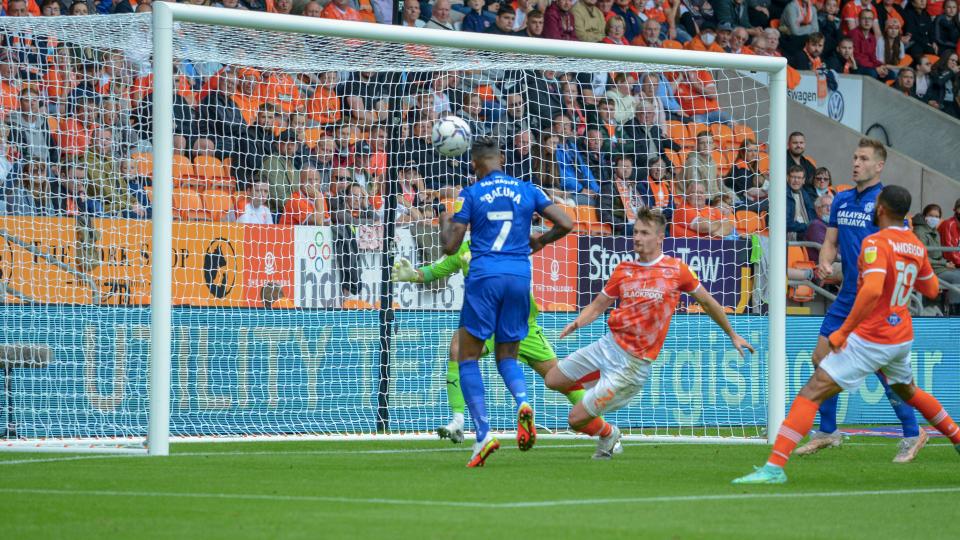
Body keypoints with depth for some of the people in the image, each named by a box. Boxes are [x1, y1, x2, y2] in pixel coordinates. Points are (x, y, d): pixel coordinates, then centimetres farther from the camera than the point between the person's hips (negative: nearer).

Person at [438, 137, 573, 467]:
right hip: (519, 276, 4)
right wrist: (539, 242, 22)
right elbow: (565, 224, 4)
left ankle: (483, 434, -8)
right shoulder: (526, 190, 9)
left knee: (467, 357, 6)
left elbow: (450, 247, -2)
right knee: (507, 356, 16)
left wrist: (444, 223, 19)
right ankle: (522, 402, -18)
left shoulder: (470, 194, 0)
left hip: (484, 277, -4)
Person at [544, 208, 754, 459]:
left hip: (634, 361, -6)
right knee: (552, 380, 11)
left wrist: (732, 335, 17)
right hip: (608, 344, 6)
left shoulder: (676, 270, -7)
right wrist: (577, 322, -10)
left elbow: (707, 301, 8)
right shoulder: (623, 269, 4)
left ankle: (608, 434, 26)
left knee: (576, 419, -6)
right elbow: (598, 305, 12)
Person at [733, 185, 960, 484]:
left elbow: (872, 289, -32)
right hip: (902, 338, 8)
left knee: (812, 392, -11)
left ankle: (775, 467, -21)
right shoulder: (917, 246, 7)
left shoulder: (876, 243, -16)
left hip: (871, 339, -8)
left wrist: (844, 330, -27)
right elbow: (931, 289, 22)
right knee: (908, 391, 35)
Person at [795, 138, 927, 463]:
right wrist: (825, 264, -3)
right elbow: (831, 243, 18)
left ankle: (912, 435, 4)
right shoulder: (841, 201, 12)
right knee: (822, 357, 7)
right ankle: (827, 432, 19)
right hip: (847, 297, 7)